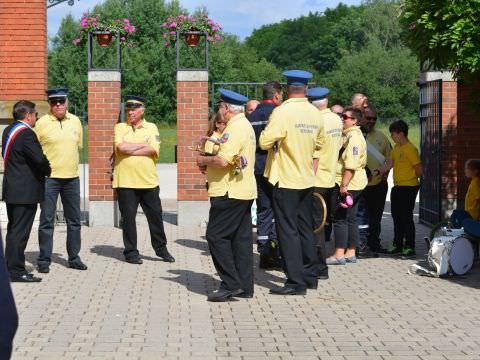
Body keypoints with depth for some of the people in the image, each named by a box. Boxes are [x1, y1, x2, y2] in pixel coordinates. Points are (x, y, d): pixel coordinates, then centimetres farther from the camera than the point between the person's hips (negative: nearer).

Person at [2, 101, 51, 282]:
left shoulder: (9, 130, 11)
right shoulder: (26, 133, -18)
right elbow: (39, 159, -26)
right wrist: (47, 171, -4)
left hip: (11, 189, 10)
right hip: (26, 191, -10)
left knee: (13, 230, 16)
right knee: (20, 231, -5)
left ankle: (10, 266, 23)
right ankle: (16, 271, -2)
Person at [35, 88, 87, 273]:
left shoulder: (75, 121, 6)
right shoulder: (42, 123, -6)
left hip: (72, 177, 4)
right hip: (49, 178, -4)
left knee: (74, 220, 11)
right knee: (47, 220, -1)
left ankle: (74, 258, 22)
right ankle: (44, 260, 7)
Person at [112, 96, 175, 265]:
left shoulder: (151, 128, 7)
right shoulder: (120, 127, 5)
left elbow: (154, 150, -9)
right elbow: (121, 147, -13)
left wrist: (129, 150, -11)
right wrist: (143, 145, -8)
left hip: (149, 181, 1)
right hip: (125, 182, -1)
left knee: (155, 216, 9)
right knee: (128, 218, 3)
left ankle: (161, 248, 23)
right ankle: (131, 252, 14)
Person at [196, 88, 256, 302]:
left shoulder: (235, 128, -16)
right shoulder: (246, 126, 18)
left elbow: (223, 161, -24)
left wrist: (204, 160, -6)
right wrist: (210, 164, 11)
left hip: (230, 193, -10)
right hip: (244, 192, 10)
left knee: (216, 236, -6)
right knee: (241, 238, 10)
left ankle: (231, 284, -8)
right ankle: (244, 287, 13)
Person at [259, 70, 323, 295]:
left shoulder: (283, 112, -17)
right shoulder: (315, 114, 4)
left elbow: (265, 142, -21)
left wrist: (267, 131, -1)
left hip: (286, 180, -6)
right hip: (307, 179, 7)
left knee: (288, 231, -2)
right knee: (305, 228, 16)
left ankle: (296, 282, -3)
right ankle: (310, 276, 24)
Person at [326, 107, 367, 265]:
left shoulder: (353, 137, -15)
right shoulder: (349, 135, 17)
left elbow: (351, 165, -22)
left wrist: (344, 185, -24)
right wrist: (344, 184, 18)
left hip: (348, 184, -10)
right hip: (355, 185, 10)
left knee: (340, 218, -7)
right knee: (350, 218, 12)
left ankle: (339, 254, -5)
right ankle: (350, 253, 17)